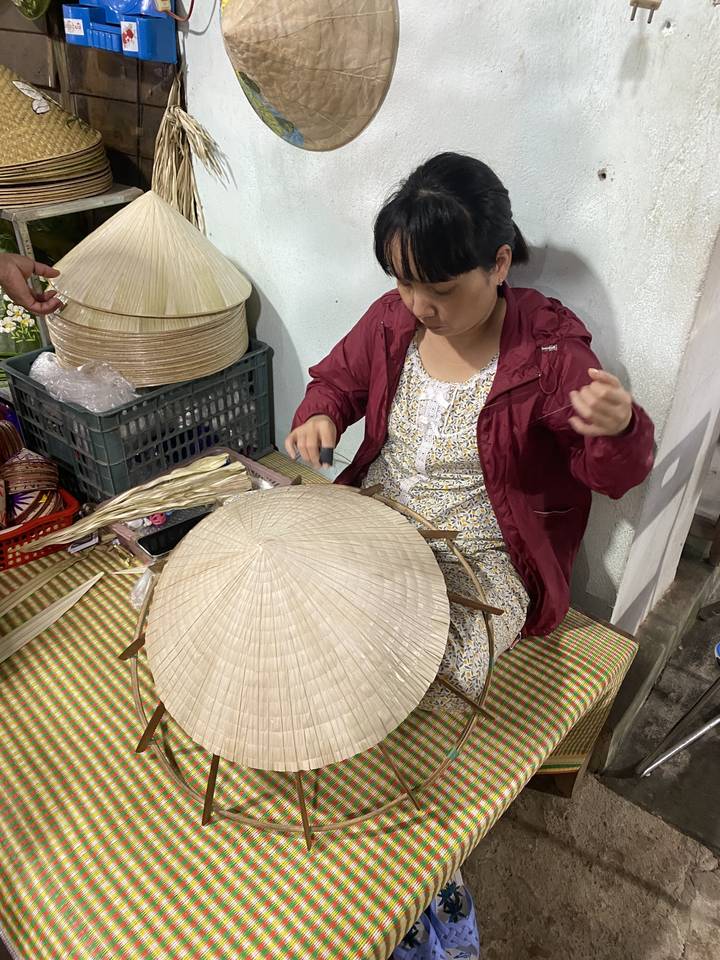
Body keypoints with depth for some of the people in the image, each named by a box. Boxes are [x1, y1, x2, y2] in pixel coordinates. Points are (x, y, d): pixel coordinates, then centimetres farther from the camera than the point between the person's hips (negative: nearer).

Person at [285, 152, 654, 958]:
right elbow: (339, 374, 14)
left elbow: (614, 475, -11)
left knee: (433, 691, -23)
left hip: (480, 559, -4)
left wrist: (619, 429, -36)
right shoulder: (392, 320, -5)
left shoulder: (549, 351, -16)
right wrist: (321, 415, -10)